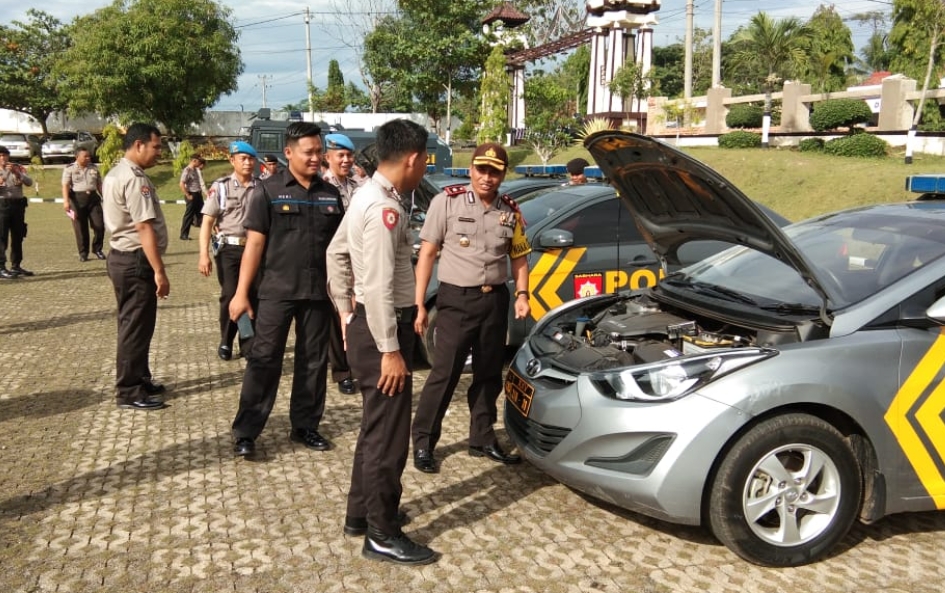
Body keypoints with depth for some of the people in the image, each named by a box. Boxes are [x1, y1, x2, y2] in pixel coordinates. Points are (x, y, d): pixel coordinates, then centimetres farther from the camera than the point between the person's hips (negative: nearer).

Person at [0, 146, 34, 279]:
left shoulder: (18, 168, 13)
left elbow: (29, 182, -1)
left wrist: (17, 172, -15)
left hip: (18, 204, 4)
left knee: (18, 237, 8)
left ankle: (16, 266, 17)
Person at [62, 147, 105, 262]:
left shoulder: (94, 168, 14)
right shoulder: (69, 169, 1)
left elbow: (99, 184, 19)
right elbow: (65, 186, -7)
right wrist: (66, 201, -18)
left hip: (93, 198, 3)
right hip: (77, 199, -3)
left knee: (99, 225, -3)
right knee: (80, 228, 1)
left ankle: (97, 249, 15)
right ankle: (83, 253, 11)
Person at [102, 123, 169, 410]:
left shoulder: (115, 174, 15)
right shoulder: (134, 179, -20)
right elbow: (144, 227, -25)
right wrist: (159, 271, -25)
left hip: (122, 256, 11)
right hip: (136, 261, -11)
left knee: (133, 324, 19)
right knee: (136, 327, -2)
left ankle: (138, 379, 31)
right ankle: (130, 392, 6)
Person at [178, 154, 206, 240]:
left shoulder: (196, 170, 11)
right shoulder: (187, 171, -14)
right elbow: (182, 184, -19)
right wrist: (188, 195, -18)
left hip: (198, 194, 8)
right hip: (192, 195, -8)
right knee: (189, 215, -2)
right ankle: (184, 235, 5)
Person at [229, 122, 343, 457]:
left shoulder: (330, 194, 9)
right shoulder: (268, 191, -3)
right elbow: (254, 244, -5)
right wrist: (242, 292, -9)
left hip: (319, 292, 4)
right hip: (276, 291, -4)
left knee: (314, 362, 10)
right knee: (264, 360, -1)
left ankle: (305, 426, 23)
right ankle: (246, 432, 7)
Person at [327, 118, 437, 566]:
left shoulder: (367, 196, 12)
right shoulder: (385, 207, -21)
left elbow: (336, 253, 21)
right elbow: (379, 285, -25)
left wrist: (345, 309, 22)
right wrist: (390, 349, -22)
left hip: (366, 323, 11)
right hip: (381, 329, -11)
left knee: (376, 425, 20)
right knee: (388, 432, -2)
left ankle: (361, 513, 33)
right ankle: (382, 536, 10)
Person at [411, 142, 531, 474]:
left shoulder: (510, 211, 6)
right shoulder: (447, 201, -6)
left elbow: (519, 257, 16)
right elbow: (427, 254, -6)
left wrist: (522, 294, -1)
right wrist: (419, 304, -10)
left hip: (495, 300, 5)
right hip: (456, 300, -4)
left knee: (489, 374, 13)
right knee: (444, 374, -3)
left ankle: (482, 440, 27)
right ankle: (423, 443, 10)